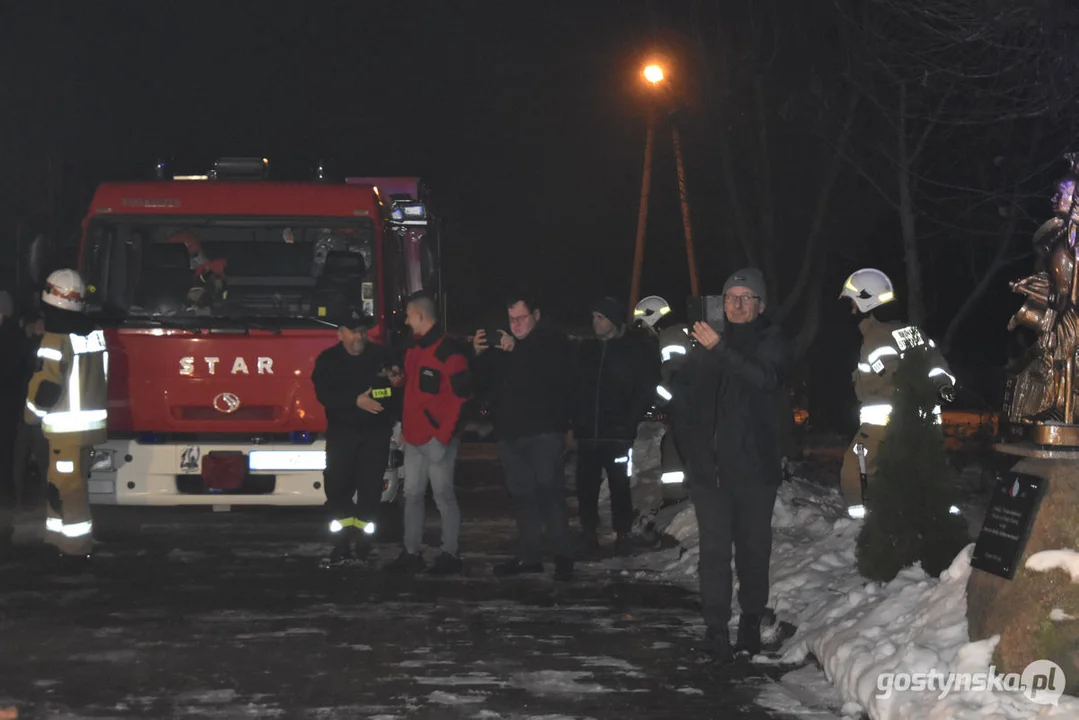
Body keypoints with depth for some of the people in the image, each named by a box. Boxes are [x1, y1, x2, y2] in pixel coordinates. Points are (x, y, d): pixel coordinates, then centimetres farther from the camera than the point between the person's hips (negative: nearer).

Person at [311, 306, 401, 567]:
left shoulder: (382, 354, 6)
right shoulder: (328, 360, 3)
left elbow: (400, 389, 17)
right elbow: (324, 394, -10)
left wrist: (396, 382, -8)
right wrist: (356, 401, -22)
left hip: (375, 432, 0)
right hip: (342, 432, 0)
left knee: (369, 489, -2)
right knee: (337, 486, -5)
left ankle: (360, 548, 4)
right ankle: (345, 544, 3)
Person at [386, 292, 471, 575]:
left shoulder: (449, 350, -12)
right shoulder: (414, 349, 16)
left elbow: (460, 396, -16)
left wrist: (443, 436, -16)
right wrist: (404, 426, 15)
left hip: (437, 438, -9)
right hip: (414, 437, 9)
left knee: (443, 495, -2)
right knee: (412, 495, 11)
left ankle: (450, 554, 5)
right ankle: (411, 552, 17)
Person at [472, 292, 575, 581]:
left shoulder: (554, 342, 2)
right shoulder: (499, 344, 16)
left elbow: (553, 374, -18)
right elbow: (484, 384, 13)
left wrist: (516, 351, -22)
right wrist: (479, 356, -5)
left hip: (544, 431, -5)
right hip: (510, 432, 6)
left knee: (549, 491, -12)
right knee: (522, 495, 8)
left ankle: (562, 555, -10)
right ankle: (528, 555, 13)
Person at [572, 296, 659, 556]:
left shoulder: (636, 350, -1)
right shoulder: (586, 350, 13)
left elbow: (646, 390, -4)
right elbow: (574, 388, 15)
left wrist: (629, 422, -11)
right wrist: (575, 420, 2)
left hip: (617, 434, -4)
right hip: (587, 433, 4)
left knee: (619, 486, -1)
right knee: (585, 485, 3)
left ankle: (622, 535, 8)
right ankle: (588, 534, 11)